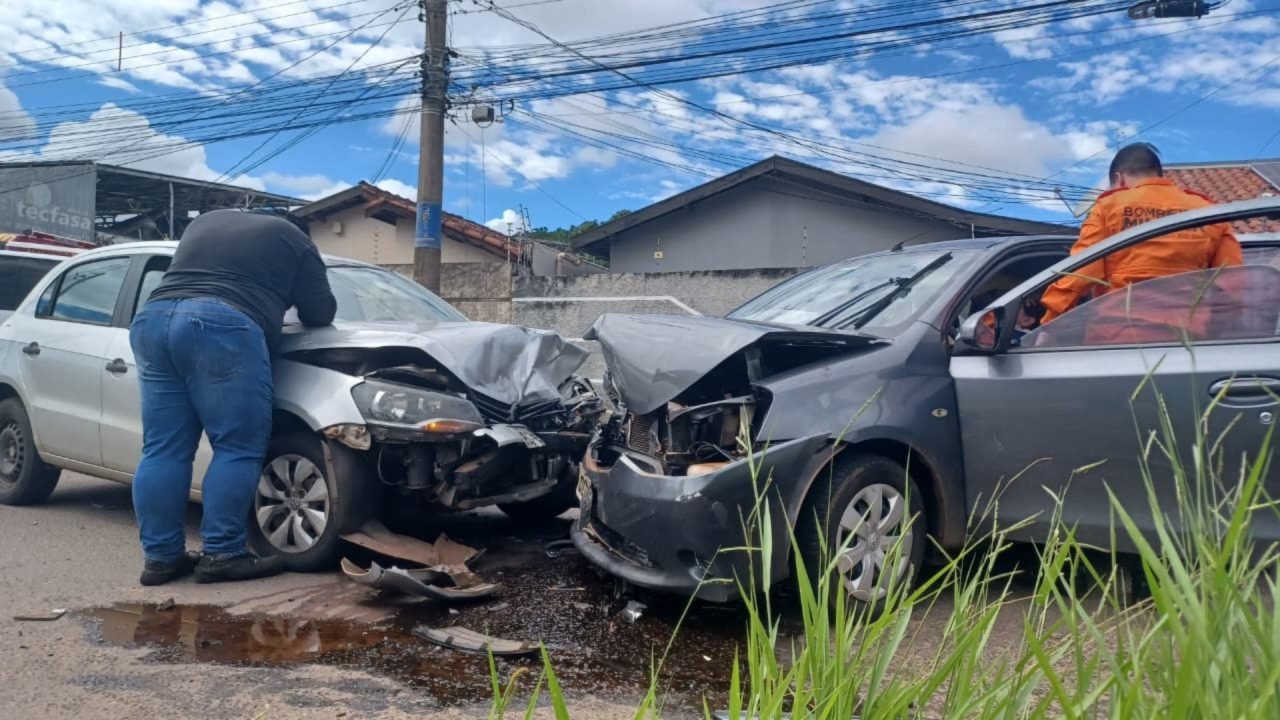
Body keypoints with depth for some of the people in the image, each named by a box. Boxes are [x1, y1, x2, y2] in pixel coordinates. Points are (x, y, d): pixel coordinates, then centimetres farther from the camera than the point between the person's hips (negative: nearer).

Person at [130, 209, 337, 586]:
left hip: (154, 320, 7)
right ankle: (222, 554, -4)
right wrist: (287, 302, 39)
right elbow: (320, 312, 17)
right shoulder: (293, 240, 17)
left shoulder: (205, 221, 32)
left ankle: (159, 556, 9)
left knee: (163, 449, 7)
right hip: (222, 328, -6)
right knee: (238, 449, -2)